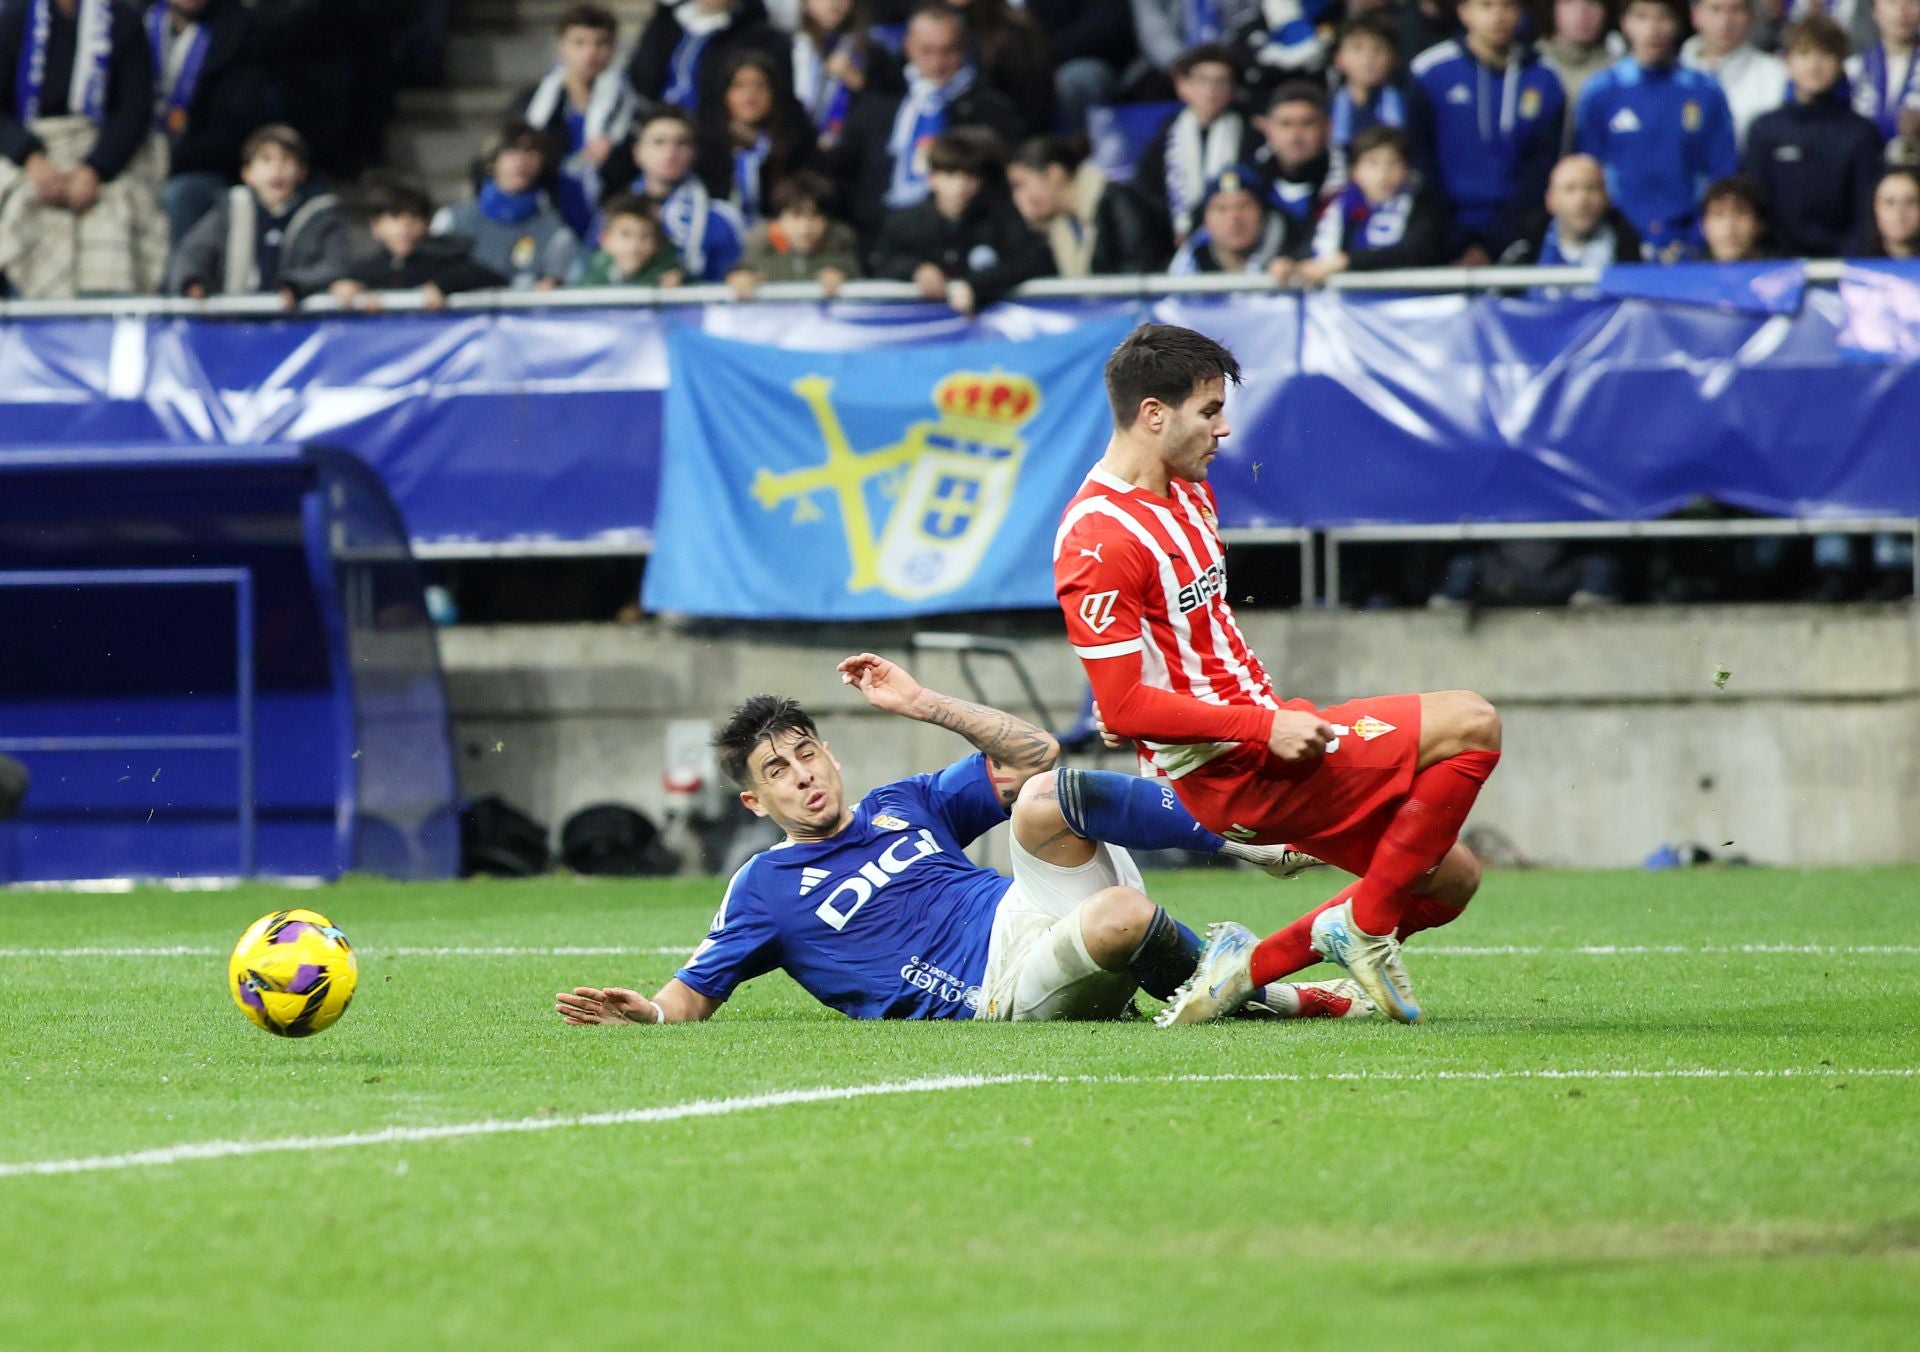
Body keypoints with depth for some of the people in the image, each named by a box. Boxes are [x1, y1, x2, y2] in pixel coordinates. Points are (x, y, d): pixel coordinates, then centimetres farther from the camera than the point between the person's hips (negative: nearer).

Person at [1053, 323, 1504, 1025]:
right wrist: (1264, 726, -24)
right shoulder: (1098, 540, -20)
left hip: (1260, 726, 10)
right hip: (1235, 769, -10)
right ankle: (1366, 923, -7)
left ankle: (1249, 967, 9)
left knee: (1451, 881, 13)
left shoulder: (1189, 493, 12)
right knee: (1472, 724, -15)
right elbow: (1124, 707, -23)